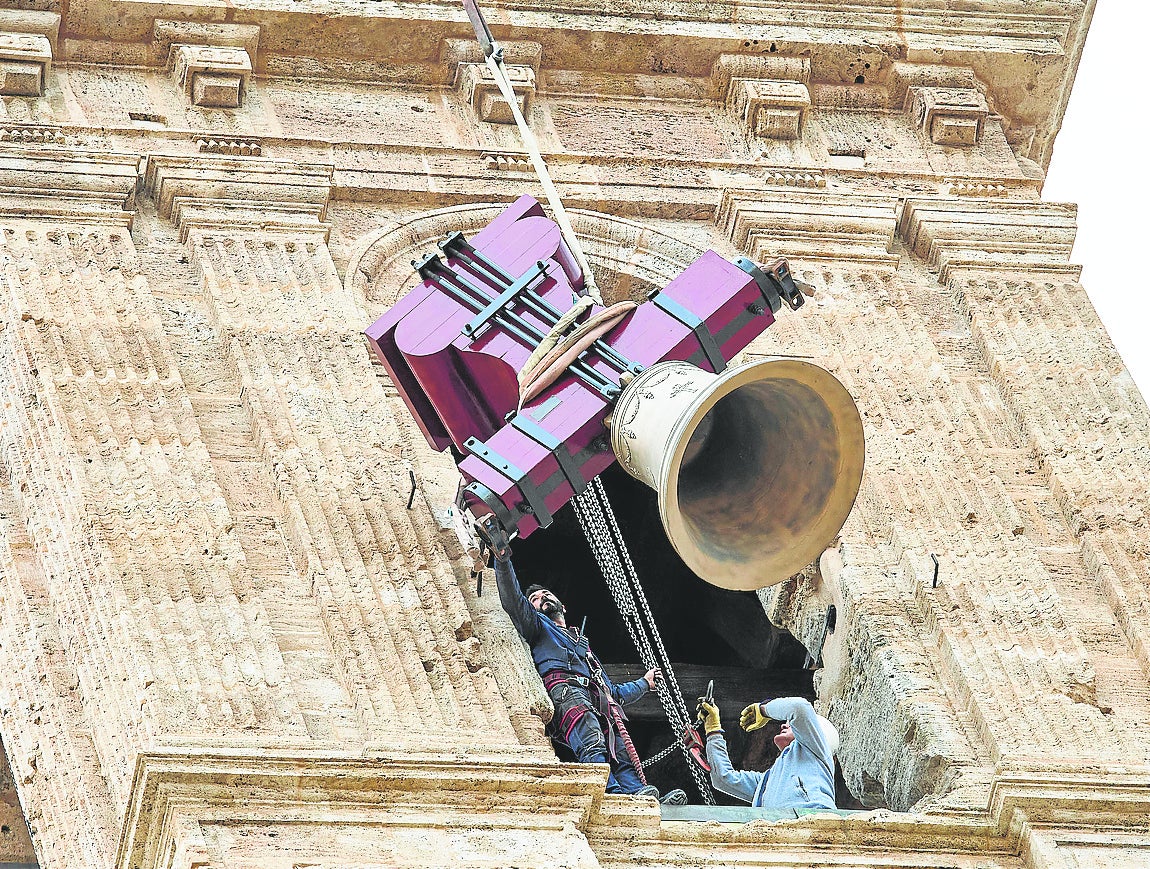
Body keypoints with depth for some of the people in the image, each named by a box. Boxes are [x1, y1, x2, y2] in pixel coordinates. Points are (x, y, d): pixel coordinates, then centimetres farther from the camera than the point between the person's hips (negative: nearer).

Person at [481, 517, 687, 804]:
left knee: (622, 754, -23)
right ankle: (616, 793, -59)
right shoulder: (538, 626, 31)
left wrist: (644, 683, 61)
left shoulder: (583, 644, 48)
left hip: (598, 697, 5)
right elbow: (514, 602, 10)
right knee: (592, 744, -35)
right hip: (565, 689, -5)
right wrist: (502, 557, -2)